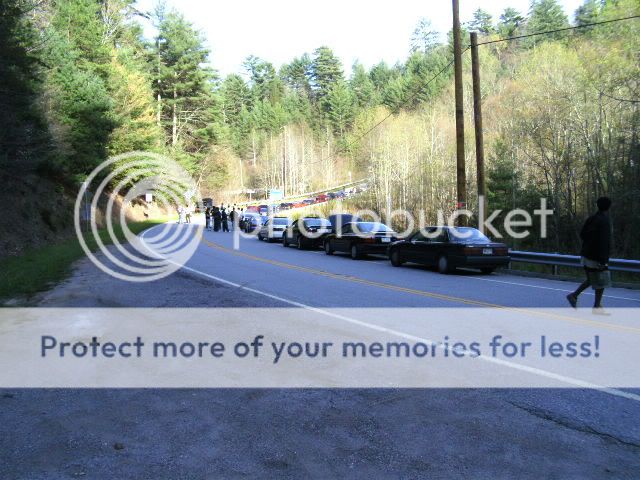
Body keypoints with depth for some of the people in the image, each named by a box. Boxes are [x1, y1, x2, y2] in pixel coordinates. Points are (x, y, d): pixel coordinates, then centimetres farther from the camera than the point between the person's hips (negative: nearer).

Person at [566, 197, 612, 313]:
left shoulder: (591, 219, 5)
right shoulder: (604, 221, -17)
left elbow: (582, 234, 13)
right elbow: (604, 242, -21)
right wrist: (603, 260, -21)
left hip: (587, 254, 8)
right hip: (596, 257, -8)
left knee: (592, 279, 20)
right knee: (601, 281, 4)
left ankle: (574, 295, 13)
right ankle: (597, 306, 9)